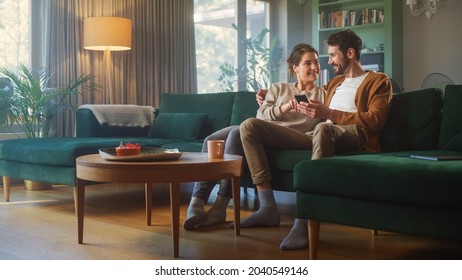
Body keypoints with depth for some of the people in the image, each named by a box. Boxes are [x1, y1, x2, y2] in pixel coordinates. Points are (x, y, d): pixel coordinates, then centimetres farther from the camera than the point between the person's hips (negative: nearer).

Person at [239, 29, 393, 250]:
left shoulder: (378, 81, 12)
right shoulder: (335, 82, 35)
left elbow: (374, 121, -5)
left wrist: (329, 114, -14)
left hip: (354, 137, -7)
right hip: (318, 135, 7)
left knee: (323, 129, -45)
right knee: (249, 126, -8)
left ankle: (304, 222, -47)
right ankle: (268, 208, -20)